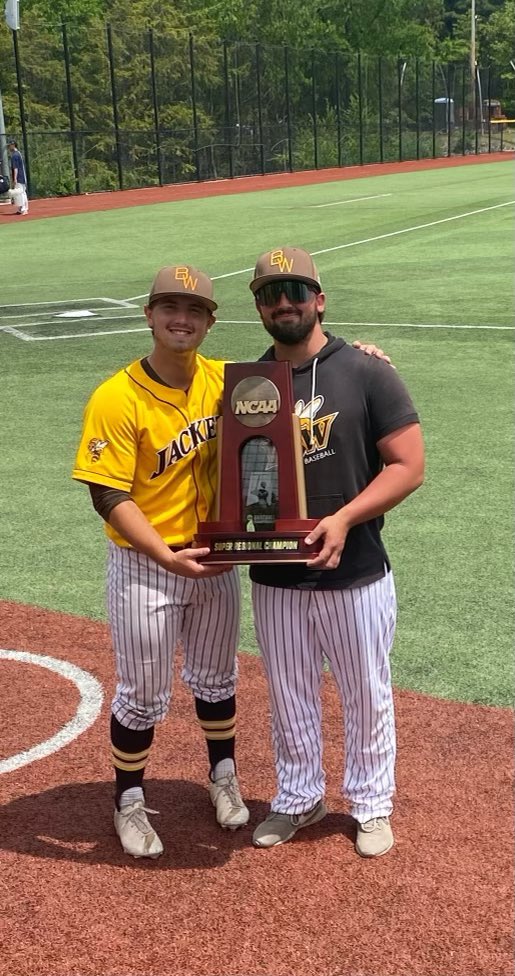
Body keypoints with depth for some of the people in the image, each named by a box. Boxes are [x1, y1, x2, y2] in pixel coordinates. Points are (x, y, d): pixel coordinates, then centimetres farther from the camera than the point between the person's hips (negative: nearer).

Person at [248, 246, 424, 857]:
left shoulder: (367, 374, -8)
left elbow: (408, 466, -11)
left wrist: (343, 519, -23)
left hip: (355, 576, -3)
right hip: (274, 578, 3)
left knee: (366, 695, 13)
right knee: (289, 698, 17)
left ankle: (371, 806, 34)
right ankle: (298, 800, 38)